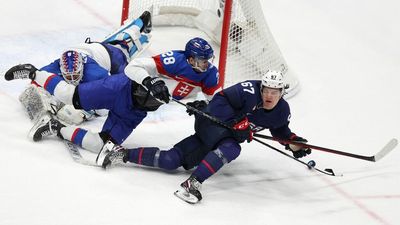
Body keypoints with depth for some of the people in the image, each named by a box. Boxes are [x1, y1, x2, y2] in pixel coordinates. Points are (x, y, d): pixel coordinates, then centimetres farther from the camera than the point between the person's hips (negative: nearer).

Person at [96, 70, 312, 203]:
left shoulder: (282, 111, 0)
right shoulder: (249, 91, -22)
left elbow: (280, 130, 20)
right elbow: (219, 100, -22)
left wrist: (293, 142, 7)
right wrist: (235, 123, -29)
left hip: (227, 135, 6)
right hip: (210, 122, -6)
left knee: (171, 161, -5)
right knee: (232, 149, -35)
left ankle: (122, 154, -2)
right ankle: (192, 183, -40)